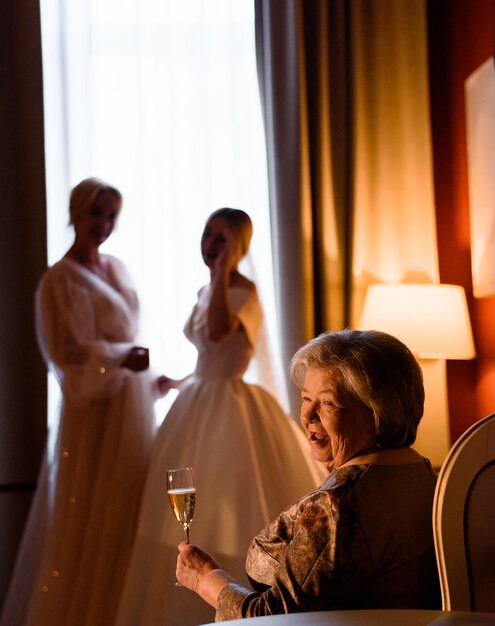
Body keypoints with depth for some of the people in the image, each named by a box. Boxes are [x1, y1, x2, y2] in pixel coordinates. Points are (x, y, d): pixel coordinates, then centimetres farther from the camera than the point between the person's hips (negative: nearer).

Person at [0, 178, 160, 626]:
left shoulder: (117, 269, 13)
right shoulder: (61, 278, -8)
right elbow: (64, 349, -16)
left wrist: (150, 377, 13)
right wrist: (121, 358, -24)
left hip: (133, 403, 7)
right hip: (96, 408, -7)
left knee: (129, 510, 11)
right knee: (91, 515, -2)